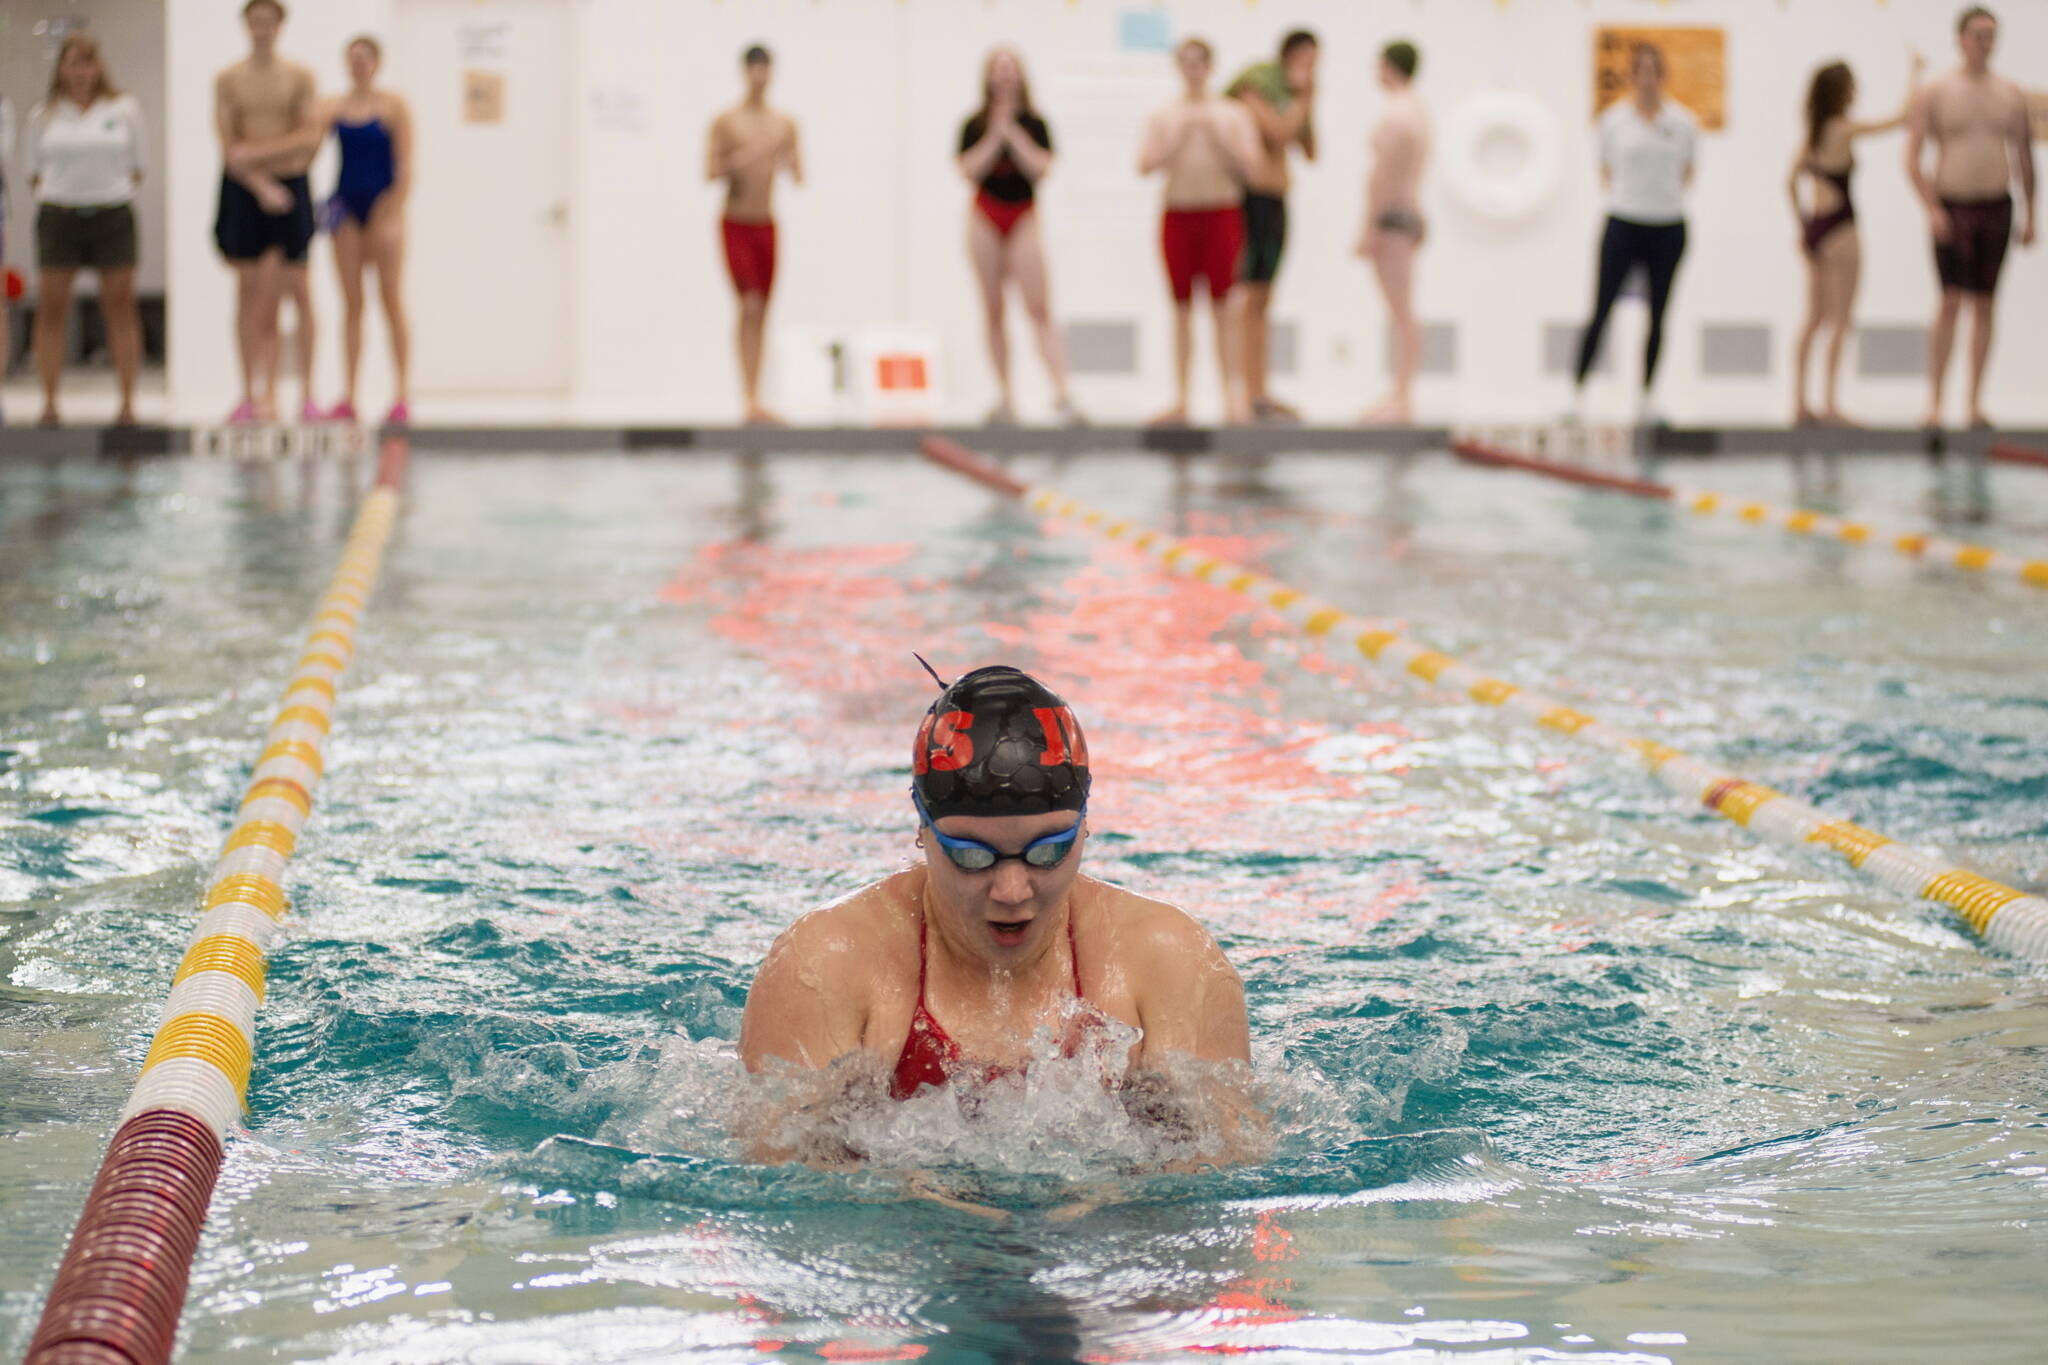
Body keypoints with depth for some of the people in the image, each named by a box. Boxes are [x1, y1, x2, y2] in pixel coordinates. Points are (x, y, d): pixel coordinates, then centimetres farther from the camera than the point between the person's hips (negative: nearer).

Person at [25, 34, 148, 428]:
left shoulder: (125, 110, 5)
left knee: (121, 308, -1)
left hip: (113, 214, 0)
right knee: (51, 310, -1)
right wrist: (51, 194, 0)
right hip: (59, 215, 1)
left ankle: (127, 403, 3)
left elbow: (135, 166, 10)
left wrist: (114, 191, 1)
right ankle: (49, 403, 4)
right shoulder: (43, 115, 6)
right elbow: (33, 170, 12)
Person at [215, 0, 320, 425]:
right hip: (243, 191, 0)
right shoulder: (228, 80, 4)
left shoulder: (299, 78, 5)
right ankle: (251, 394, 2)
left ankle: (306, 392, -3)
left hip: (290, 185, 0)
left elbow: (307, 139, -3)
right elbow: (228, 146, -3)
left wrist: (258, 152, -13)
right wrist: (262, 186, -13)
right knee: (249, 291, 1)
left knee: (296, 289, -4)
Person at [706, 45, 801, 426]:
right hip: (736, 225, -5)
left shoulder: (785, 124, 9)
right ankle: (751, 399, -22)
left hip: (767, 225, 5)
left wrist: (789, 164, -15)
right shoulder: (726, 122, -3)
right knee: (750, 306, -16)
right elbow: (710, 172, -8)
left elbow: (799, 177, 8)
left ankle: (755, 400, 12)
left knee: (762, 313, 6)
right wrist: (740, 160, -25)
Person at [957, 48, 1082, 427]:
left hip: (1023, 218, -2)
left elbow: (1041, 168, -11)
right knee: (992, 311, 3)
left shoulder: (1034, 124, 2)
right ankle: (1005, 398, 8)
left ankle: (1062, 393, -19)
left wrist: (1013, 134, -14)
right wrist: (995, 136, -13)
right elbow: (969, 170, -9)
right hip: (985, 217, 2)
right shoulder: (976, 126, 3)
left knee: (1039, 308, -12)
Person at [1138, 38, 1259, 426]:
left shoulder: (1232, 114, 4)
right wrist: (1179, 136, -13)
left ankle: (1233, 395, -6)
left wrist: (1217, 135, -13)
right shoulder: (1162, 117, 6)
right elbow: (1145, 165, -5)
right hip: (1178, 215, 2)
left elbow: (1249, 166, -5)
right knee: (1182, 309, 3)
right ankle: (1180, 400, 4)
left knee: (1221, 306, -5)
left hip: (1221, 215, -2)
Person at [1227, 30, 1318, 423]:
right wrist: (1302, 100, -9)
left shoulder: (1290, 94, 16)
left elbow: (1310, 153, 15)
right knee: (1248, 298, -11)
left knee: (1262, 301, 11)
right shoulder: (1256, 84, -9)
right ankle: (1248, 393, -13)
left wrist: (1309, 106, 6)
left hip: (1275, 199, 9)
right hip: (1250, 196, -9)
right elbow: (1278, 133, -21)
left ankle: (1260, 394, 14)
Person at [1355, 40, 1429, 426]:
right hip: (1413, 213, 10)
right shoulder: (1419, 112, 15)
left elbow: (1382, 175, -19)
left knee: (1401, 313, -11)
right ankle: (1402, 395, 16)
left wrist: (1369, 229, -19)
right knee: (1404, 314, 12)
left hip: (1392, 217, -10)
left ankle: (1401, 399, -12)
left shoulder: (1394, 115, -15)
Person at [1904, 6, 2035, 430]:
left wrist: (2030, 216, 10)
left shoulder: (2011, 95, 8)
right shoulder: (1936, 93, -3)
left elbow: (2024, 158, 14)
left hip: (1996, 205, 4)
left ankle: (1975, 403, 11)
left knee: (1984, 304, 6)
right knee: (1952, 300, -12)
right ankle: (1934, 402, -9)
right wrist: (1932, 209, -16)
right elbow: (1911, 159, -7)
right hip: (1951, 207, -4)